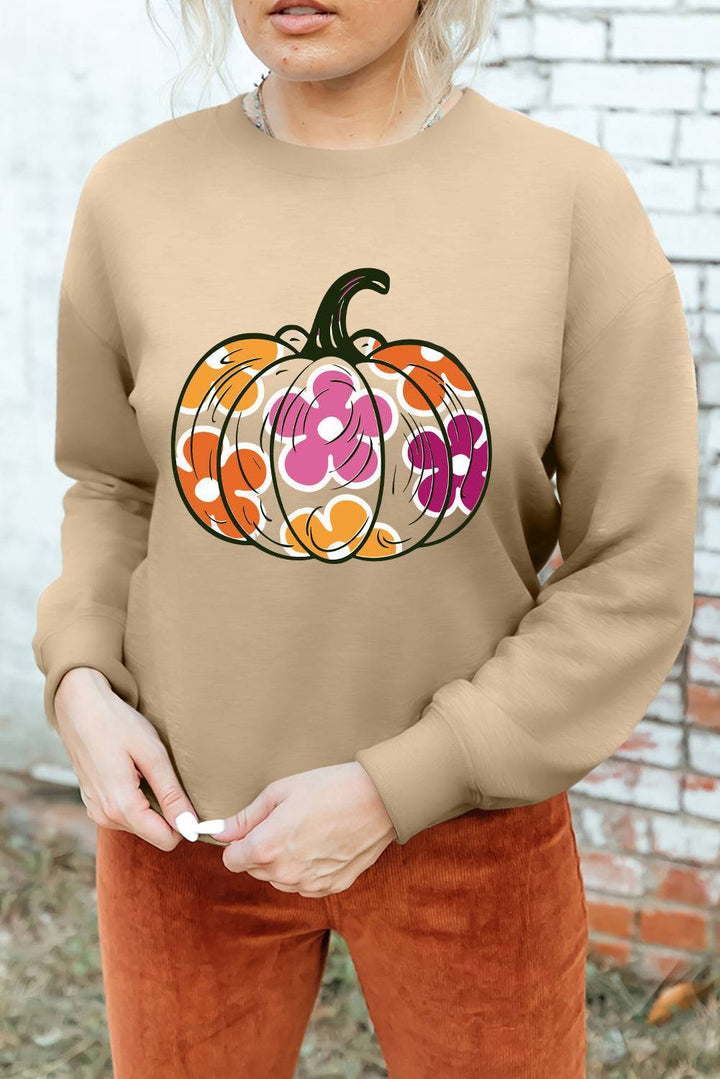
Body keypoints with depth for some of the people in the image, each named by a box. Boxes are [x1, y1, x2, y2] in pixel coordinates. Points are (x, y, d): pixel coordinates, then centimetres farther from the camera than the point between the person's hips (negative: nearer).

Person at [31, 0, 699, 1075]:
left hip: (468, 824, -1)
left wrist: (399, 787, -15)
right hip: (179, 810, 2)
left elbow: (637, 575, -10)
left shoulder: (573, 197, -13)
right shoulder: (136, 193, -6)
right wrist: (80, 679, -9)